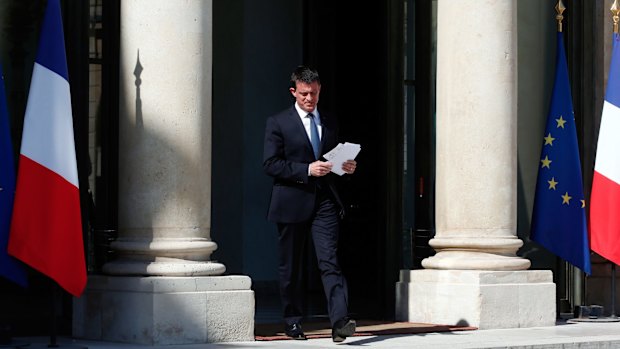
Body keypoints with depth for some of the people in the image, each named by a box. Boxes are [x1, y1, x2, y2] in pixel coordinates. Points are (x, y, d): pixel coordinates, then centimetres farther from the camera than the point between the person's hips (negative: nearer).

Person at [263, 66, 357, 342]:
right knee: (290, 267, 7)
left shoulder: (329, 123, 15)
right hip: (292, 203, -2)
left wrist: (347, 167, 1)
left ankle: (339, 322, -21)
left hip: (324, 202, 2)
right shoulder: (278, 123, 0)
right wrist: (306, 170, -17)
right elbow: (270, 164, -8)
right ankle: (293, 322, 20)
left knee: (330, 262, -11)